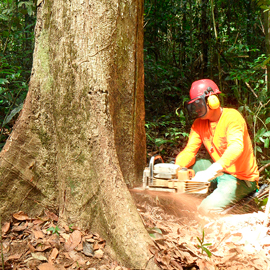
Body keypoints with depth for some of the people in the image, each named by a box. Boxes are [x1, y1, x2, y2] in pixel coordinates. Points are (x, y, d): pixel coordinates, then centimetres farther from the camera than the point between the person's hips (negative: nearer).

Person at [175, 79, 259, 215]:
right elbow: (189, 151, -2)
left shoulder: (232, 116, -19)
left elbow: (236, 146, -36)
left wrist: (212, 171, -52)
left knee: (206, 209, -26)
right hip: (220, 174, 8)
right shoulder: (199, 123, 3)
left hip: (241, 179, -8)